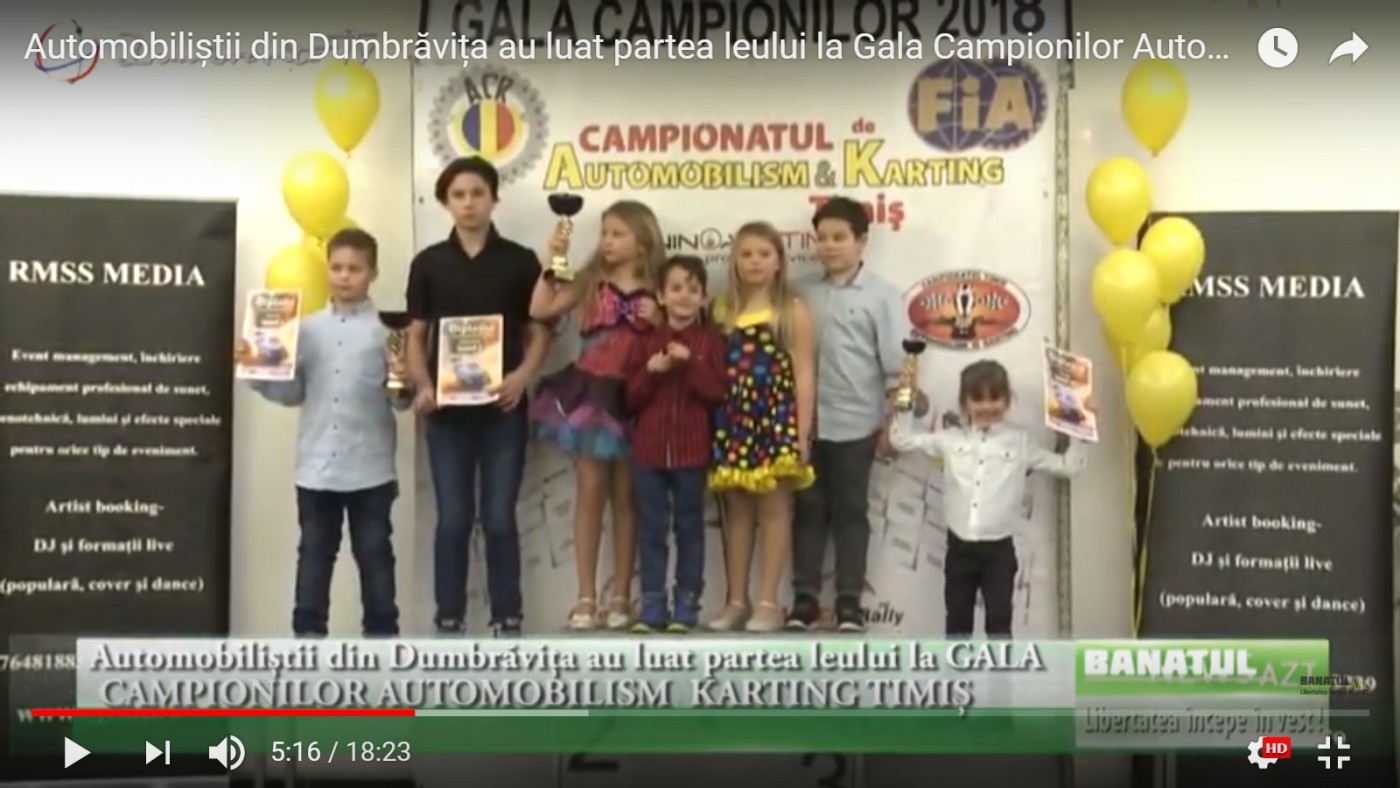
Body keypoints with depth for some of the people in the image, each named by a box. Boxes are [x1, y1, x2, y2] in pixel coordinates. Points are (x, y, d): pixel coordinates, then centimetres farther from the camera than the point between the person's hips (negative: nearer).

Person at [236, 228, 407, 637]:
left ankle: (382, 635, 16)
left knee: (374, 555, 7)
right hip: (316, 468, 3)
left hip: (370, 469, -3)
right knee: (314, 555, 11)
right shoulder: (309, 329, 7)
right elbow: (292, 392, 7)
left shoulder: (386, 329, -2)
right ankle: (308, 635, 20)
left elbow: (401, 401, -5)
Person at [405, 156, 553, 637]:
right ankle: (449, 620, 16)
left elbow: (539, 332, 3)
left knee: (499, 518, 3)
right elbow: (416, 336, 7)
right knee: (453, 518, 5)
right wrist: (422, 386, -9)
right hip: (447, 410, 1)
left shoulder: (520, 262, 3)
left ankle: (507, 620, 15)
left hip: (502, 408, -1)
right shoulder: (428, 263, 5)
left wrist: (522, 376, -15)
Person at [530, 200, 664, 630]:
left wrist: (659, 321, -13)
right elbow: (540, 310, -6)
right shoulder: (591, 282, 4)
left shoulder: (656, 292, 2)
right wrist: (553, 262, -10)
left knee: (625, 496, 8)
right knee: (590, 493, 3)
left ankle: (621, 597, 16)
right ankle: (586, 597, 10)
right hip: (590, 393, 0)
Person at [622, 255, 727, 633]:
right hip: (649, 450, 2)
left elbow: (718, 394, -10)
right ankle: (652, 606, 12)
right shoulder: (647, 341, 6)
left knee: (689, 528, 6)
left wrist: (691, 363, -19)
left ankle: (685, 606, 14)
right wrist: (651, 370, -12)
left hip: (692, 451, -2)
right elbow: (632, 398, 4)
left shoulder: (710, 342, 0)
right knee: (652, 529, 6)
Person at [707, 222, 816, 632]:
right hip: (733, 420, 4)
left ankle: (768, 602, 8)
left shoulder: (793, 311, 0)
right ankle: (736, 600, 17)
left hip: (776, 418, -4)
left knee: (774, 508, 1)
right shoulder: (723, 310, 11)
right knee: (737, 510, 9)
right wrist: (717, 423, -2)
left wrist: (802, 433, -10)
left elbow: (804, 375, -4)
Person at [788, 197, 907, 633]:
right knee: (809, 509, 8)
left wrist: (892, 421, -6)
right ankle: (805, 597, 16)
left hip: (856, 423, -3)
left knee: (850, 511, 6)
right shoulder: (807, 297, 7)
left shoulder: (882, 296, -4)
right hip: (808, 422, 3)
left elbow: (897, 361, -5)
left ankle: (849, 601, 14)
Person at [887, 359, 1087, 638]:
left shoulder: (1020, 443, 1)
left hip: (998, 549, -1)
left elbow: (1067, 466, 4)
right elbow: (902, 440, 8)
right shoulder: (950, 440, 4)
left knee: (999, 620, 4)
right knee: (958, 619, 13)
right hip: (959, 547, 2)